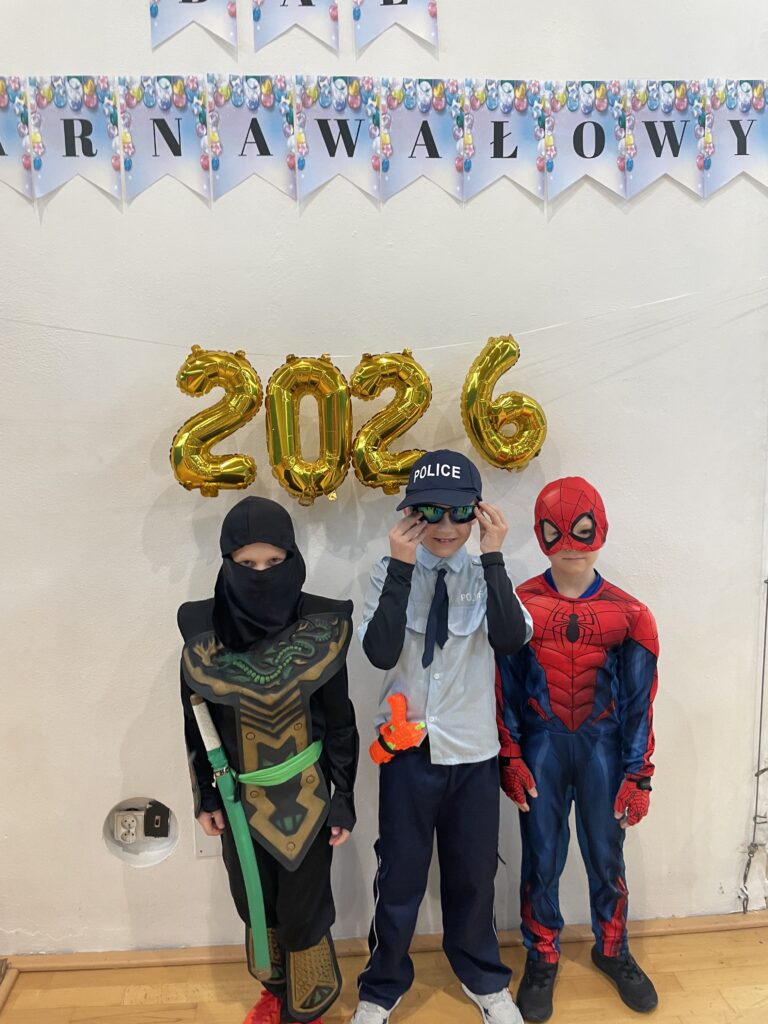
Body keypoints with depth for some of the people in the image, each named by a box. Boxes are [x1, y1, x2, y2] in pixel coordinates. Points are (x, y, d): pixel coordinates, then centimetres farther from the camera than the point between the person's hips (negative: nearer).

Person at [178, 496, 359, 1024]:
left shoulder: (321, 629, -16)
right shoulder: (204, 633, -12)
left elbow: (340, 723, -8)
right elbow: (197, 722, 0)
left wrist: (343, 799, -5)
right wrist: (205, 797, 4)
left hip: (304, 797, -2)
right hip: (239, 798, 3)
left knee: (303, 909, 9)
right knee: (255, 902, 20)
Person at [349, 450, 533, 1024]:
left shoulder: (488, 575, -3)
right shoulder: (390, 574, -7)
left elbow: (513, 640, -21)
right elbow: (380, 653, -20)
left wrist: (493, 558, -25)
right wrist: (402, 567, -25)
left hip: (473, 752, 2)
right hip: (407, 748, -1)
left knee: (474, 875, 19)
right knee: (400, 876, 13)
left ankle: (483, 977, 45)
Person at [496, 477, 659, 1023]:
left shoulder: (629, 615, -4)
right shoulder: (519, 605, -6)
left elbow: (639, 700, -1)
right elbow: (505, 685, -2)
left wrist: (638, 774, -1)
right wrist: (509, 756, -5)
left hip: (602, 747, 1)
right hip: (540, 748, -1)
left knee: (606, 856, 16)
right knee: (541, 858, 11)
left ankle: (612, 950, 41)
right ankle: (542, 958, 33)